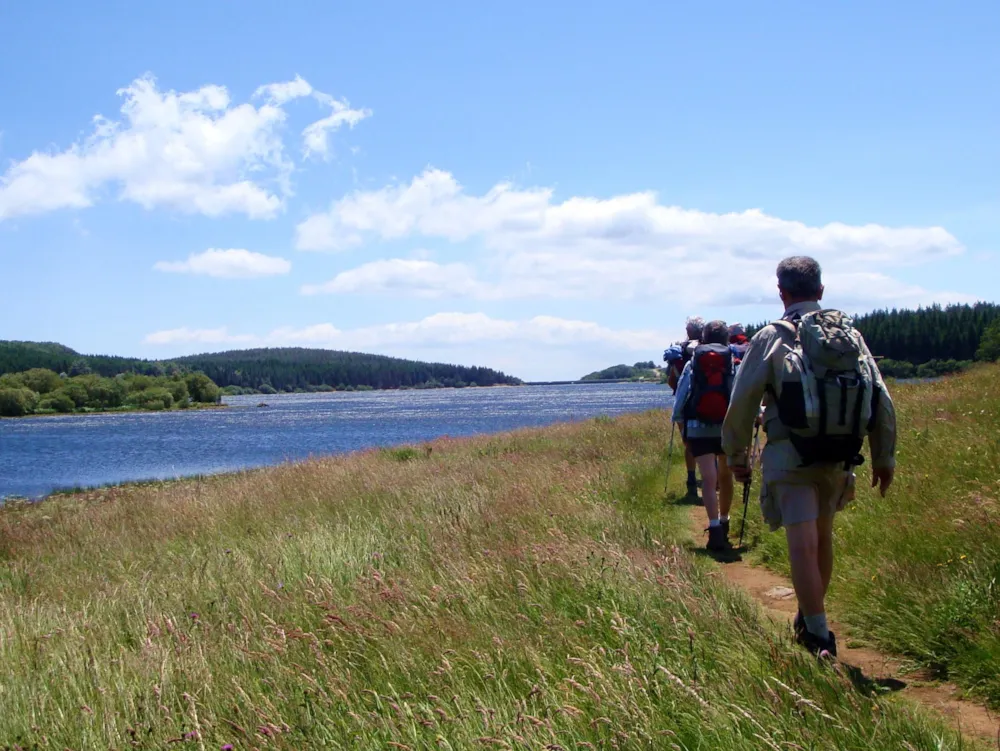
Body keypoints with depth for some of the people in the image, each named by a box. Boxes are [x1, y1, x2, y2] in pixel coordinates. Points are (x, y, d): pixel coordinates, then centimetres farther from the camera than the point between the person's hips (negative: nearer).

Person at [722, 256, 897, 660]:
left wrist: (735, 455, 9)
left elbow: (741, 403, -3)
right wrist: (884, 458, 16)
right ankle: (809, 620, 33)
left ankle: (819, 638, -8)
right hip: (839, 458, 5)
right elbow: (882, 402, 8)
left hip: (790, 457, -5)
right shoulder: (851, 335, 7)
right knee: (822, 538, 20)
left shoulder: (771, 338, -4)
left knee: (803, 546, -5)